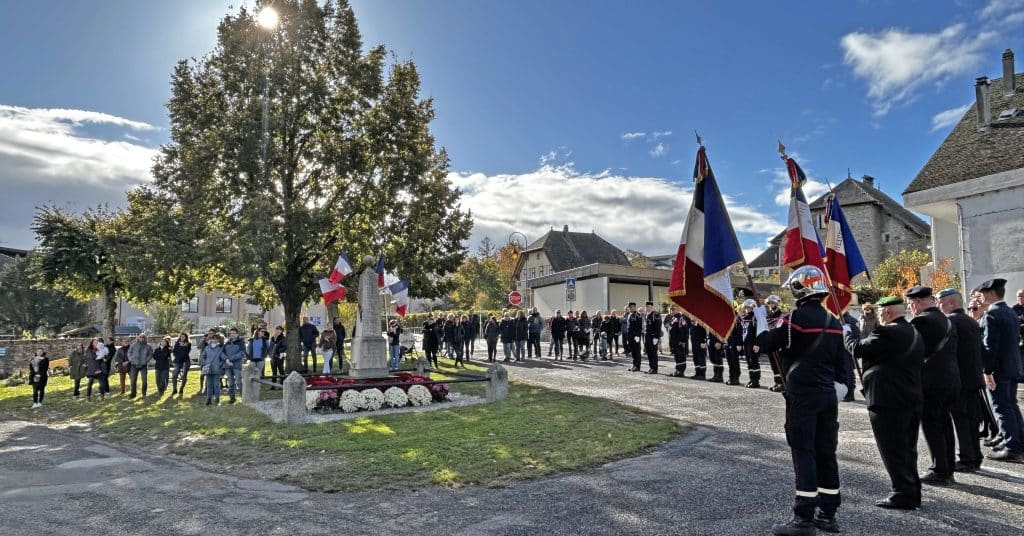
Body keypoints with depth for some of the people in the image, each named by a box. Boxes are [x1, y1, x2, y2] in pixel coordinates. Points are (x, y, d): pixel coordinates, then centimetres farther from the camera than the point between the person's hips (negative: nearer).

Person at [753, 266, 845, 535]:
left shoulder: (797, 316, -12)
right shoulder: (833, 321, 10)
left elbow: (766, 343, -5)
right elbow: (839, 362, 14)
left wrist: (760, 318, 10)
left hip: (802, 394, -7)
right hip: (828, 394, 7)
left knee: (804, 453, -4)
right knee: (826, 453, 12)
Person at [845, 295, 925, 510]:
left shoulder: (887, 332, -17)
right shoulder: (915, 333, 14)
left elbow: (858, 349, -13)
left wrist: (846, 333, 5)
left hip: (888, 401, -10)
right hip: (913, 399, 10)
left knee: (893, 450, -1)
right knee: (907, 449, 17)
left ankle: (903, 495, 4)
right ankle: (912, 493, 26)